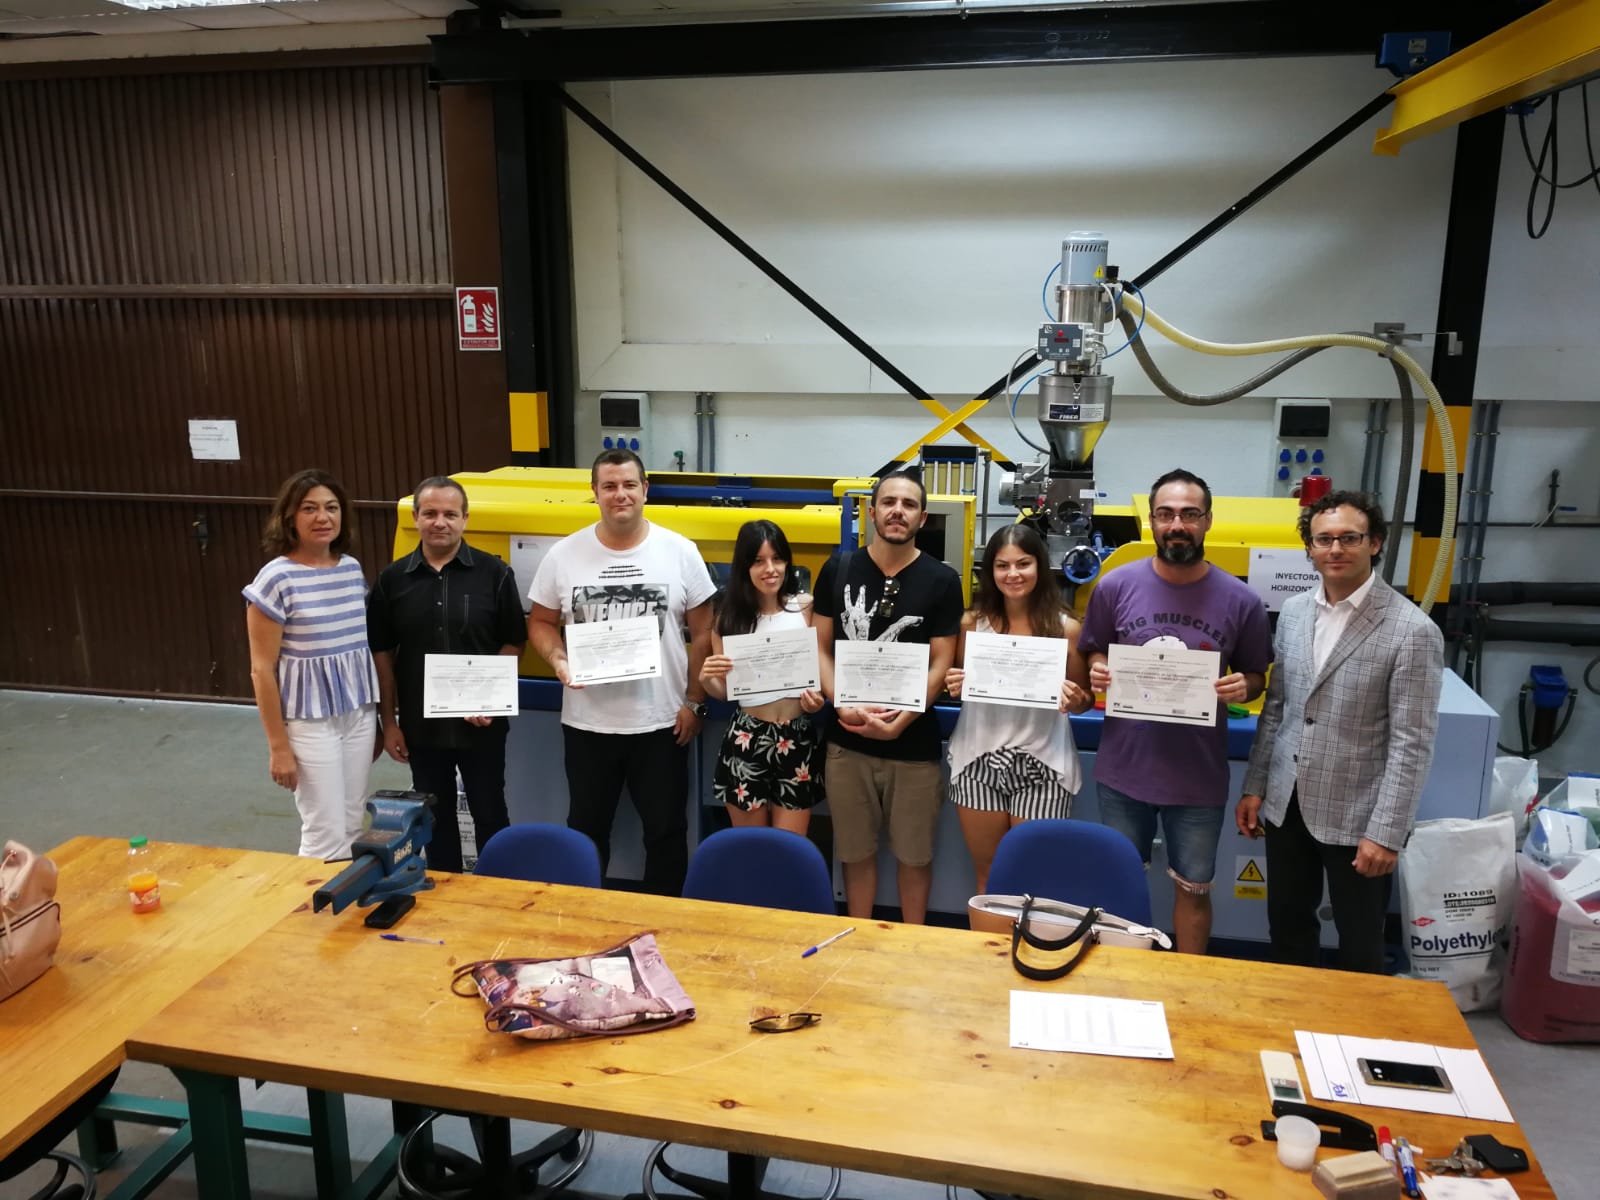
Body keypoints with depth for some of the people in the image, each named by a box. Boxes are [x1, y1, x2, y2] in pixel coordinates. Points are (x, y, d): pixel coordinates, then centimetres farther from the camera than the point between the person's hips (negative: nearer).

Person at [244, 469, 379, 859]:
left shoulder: (352, 568, 4)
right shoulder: (276, 579, -13)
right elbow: (262, 669, -11)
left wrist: (376, 717, 13)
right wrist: (278, 746, -12)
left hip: (359, 713, 6)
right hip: (310, 720, -5)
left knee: (353, 826, 14)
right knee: (326, 835, 0)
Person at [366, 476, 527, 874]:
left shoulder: (494, 573, -7)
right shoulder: (392, 579, -1)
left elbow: (513, 643, -2)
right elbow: (382, 654, 4)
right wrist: (389, 721, 2)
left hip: (481, 723, -2)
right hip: (421, 724, 2)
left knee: (489, 813, 10)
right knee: (435, 817, 16)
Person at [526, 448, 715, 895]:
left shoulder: (680, 552, -5)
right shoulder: (563, 555, -2)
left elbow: (703, 632, -1)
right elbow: (541, 622, 6)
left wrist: (695, 702, -3)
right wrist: (557, 659, -14)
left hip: (662, 721, -1)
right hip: (587, 723, 1)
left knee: (666, 829, 12)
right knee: (586, 827, 17)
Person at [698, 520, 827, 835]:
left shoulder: (806, 608, -2)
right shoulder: (728, 616, 1)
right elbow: (723, 692, 6)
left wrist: (818, 697, -12)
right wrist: (706, 678, -15)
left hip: (798, 738, -1)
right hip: (746, 739, 1)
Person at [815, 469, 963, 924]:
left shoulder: (941, 581, -3)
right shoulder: (838, 569, 3)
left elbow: (941, 664, -4)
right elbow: (821, 648, 4)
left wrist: (901, 719, -17)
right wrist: (841, 704, -12)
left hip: (914, 744, -1)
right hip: (847, 741, 2)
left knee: (914, 854, 11)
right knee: (856, 852, 14)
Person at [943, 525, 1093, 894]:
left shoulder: (1065, 628, -4)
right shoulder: (972, 622, 0)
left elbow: (1086, 700, 7)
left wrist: (1075, 700, -15)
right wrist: (953, 687, -10)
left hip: (1042, 765, -1)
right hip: (978, 760, 2)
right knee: (986, 874, 13)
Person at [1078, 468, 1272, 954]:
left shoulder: (1241, 601, -8)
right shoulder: (1115, 586, -6)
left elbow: (1257, 676, 4)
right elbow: (1092, 655, 6)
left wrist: (1242, 688, -18)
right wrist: (1098, 672, -16)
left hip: (1199, 777, -1)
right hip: (1122, 770, 1)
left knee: (1193, 888, 16)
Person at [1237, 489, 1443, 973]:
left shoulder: (1412, 630, -14)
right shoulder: (1293, 612, 3)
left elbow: (1412, 743, -15)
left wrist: (1386, 832, -17)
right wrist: (1254, 787, 9)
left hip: (1356, 816, -5)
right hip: (1286, 804, 5)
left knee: (1359, 944, 13)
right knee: (1286, 926, 19)